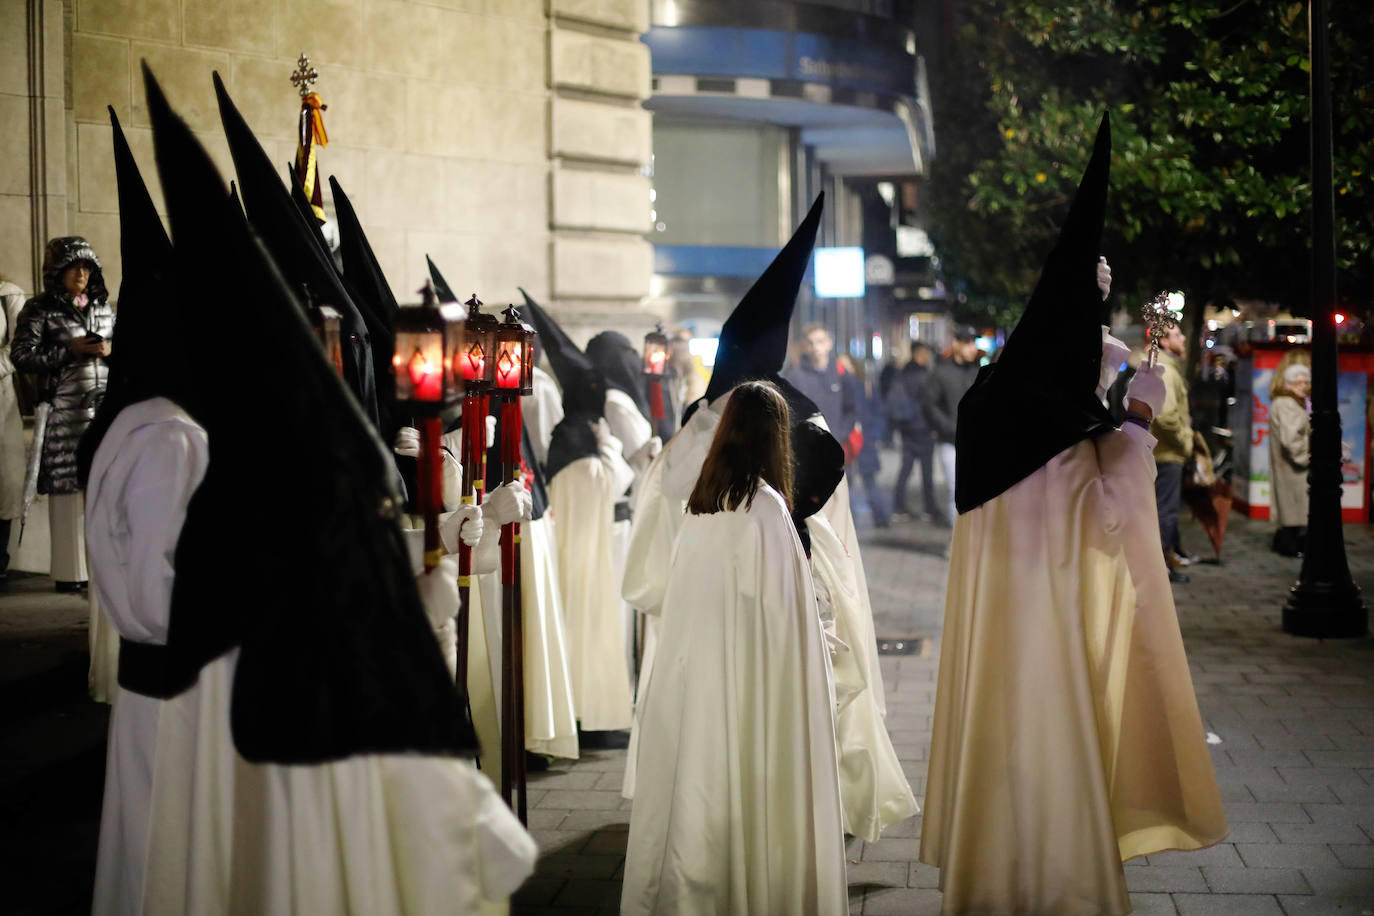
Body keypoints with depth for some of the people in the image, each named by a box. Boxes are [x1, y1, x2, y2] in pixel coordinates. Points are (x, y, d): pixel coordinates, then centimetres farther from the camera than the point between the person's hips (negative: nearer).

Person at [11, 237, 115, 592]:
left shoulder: (103, 307, 16)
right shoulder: (40, 309, 1)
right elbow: (20, 355, -6)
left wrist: (109, 350, 0)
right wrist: (69, 351, -11)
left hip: (107, 406, 4)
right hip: (65, 409, -4)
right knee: (68, 485, -5)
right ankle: (71, 571, 1)